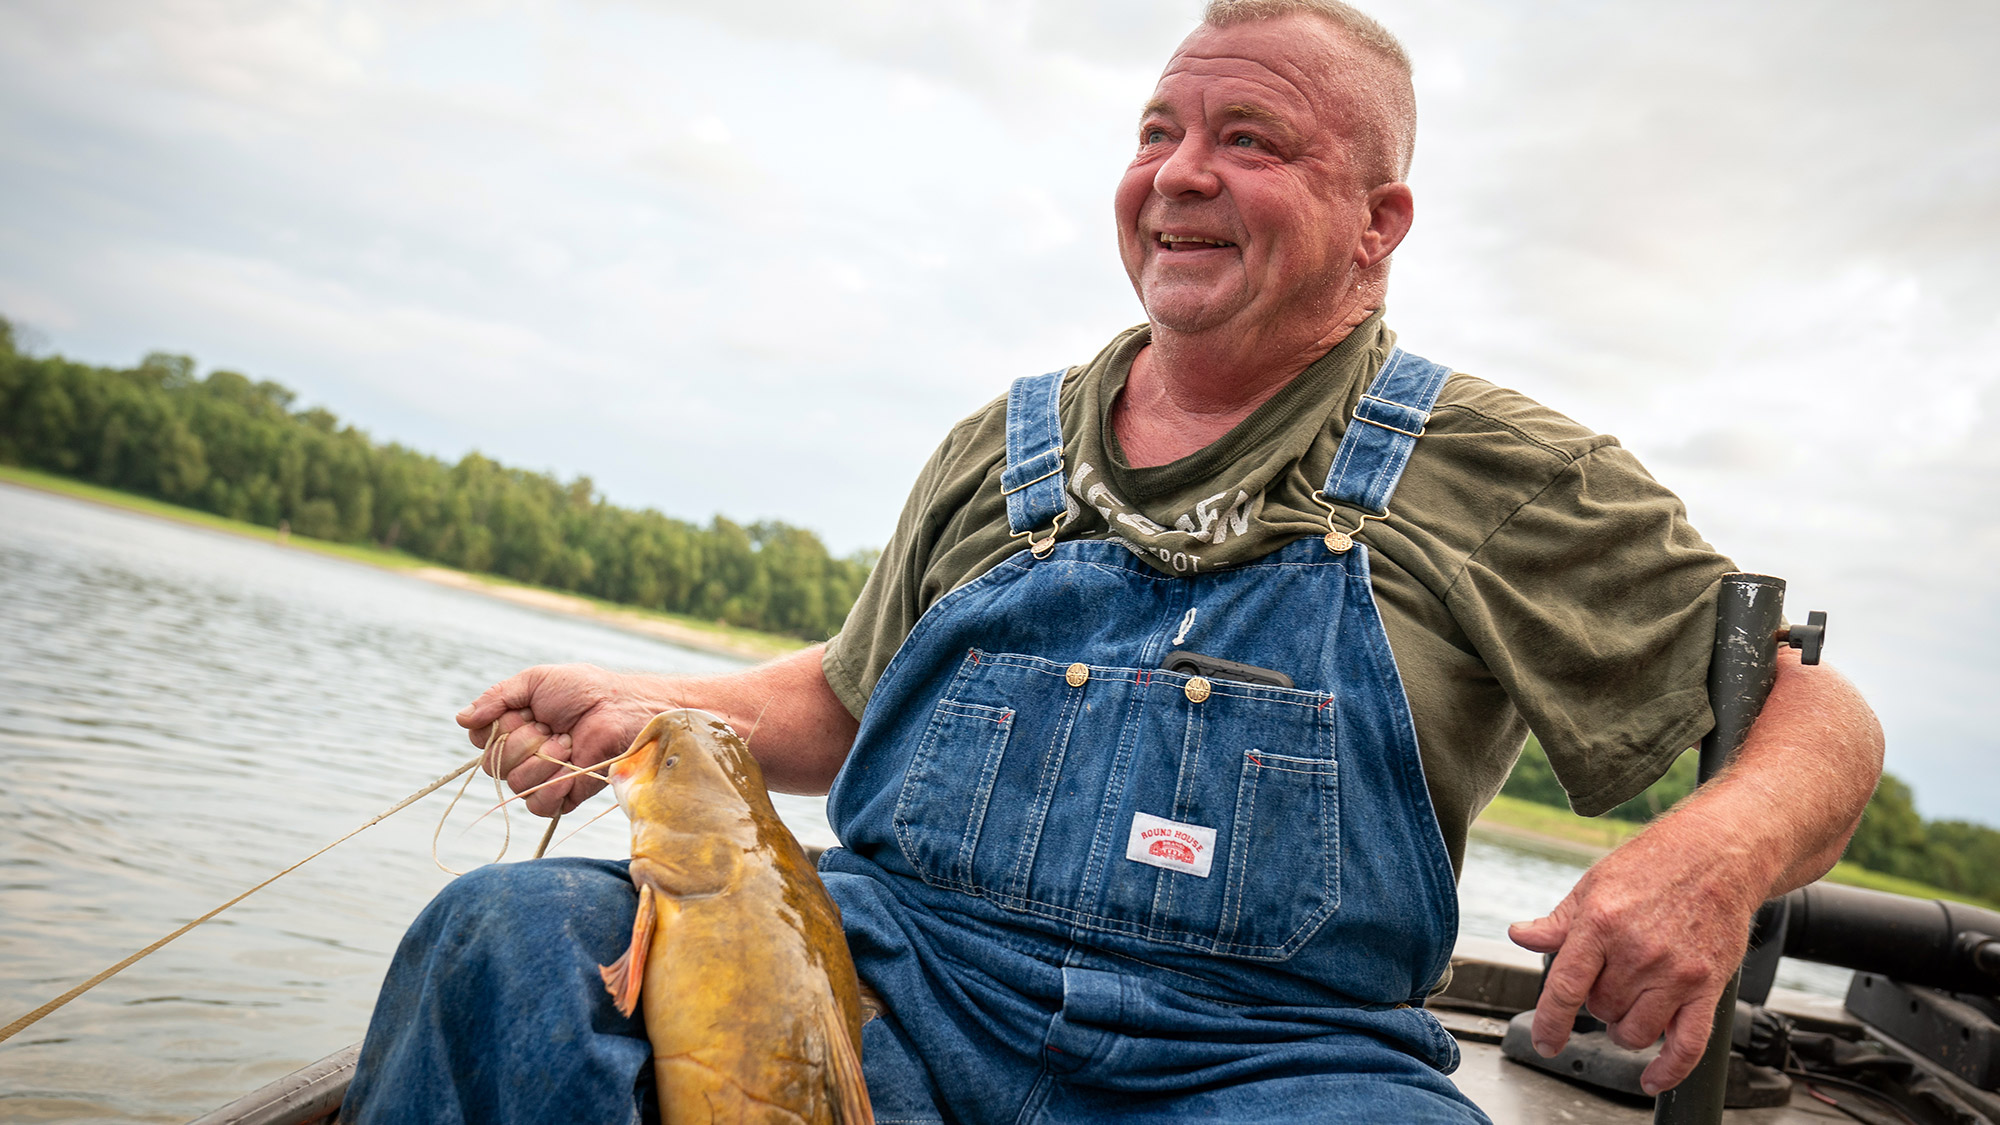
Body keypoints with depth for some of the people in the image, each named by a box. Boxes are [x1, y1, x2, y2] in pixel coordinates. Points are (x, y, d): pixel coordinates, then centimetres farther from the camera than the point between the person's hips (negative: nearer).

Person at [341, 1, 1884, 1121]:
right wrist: (656, 708, 6)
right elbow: (848, 702, 26)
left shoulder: (1503, 478, 4)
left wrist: (1720, 847, -16)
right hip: (899, 966, 2)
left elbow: (1823, 718, 7)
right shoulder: (1001, 453, 15)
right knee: (506, 939, -23)